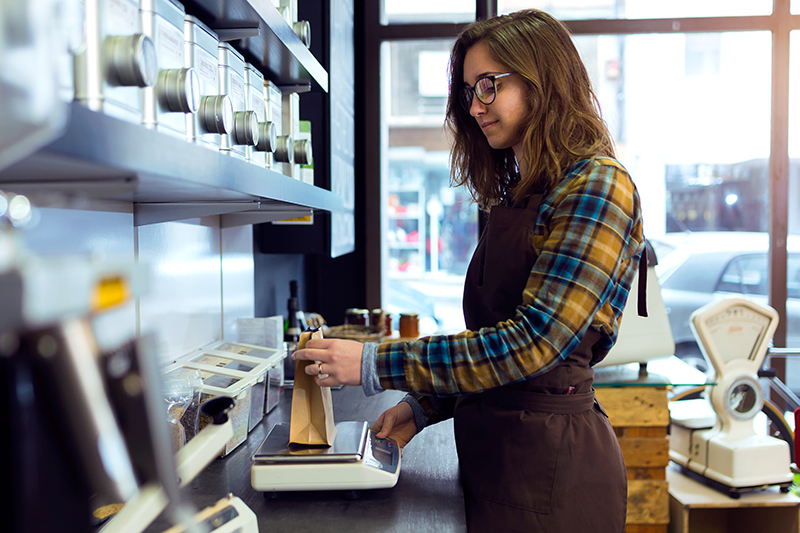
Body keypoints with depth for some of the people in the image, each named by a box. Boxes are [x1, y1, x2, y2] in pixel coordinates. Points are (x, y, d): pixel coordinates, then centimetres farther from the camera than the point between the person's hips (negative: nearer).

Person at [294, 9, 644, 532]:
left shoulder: (597, 187, -13)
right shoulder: (514, 195, 13)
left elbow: (534, 341, -22)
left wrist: (376, 364, -20)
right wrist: (424, 405, 5)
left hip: (550, 463, -7)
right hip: (492, 449, 7)